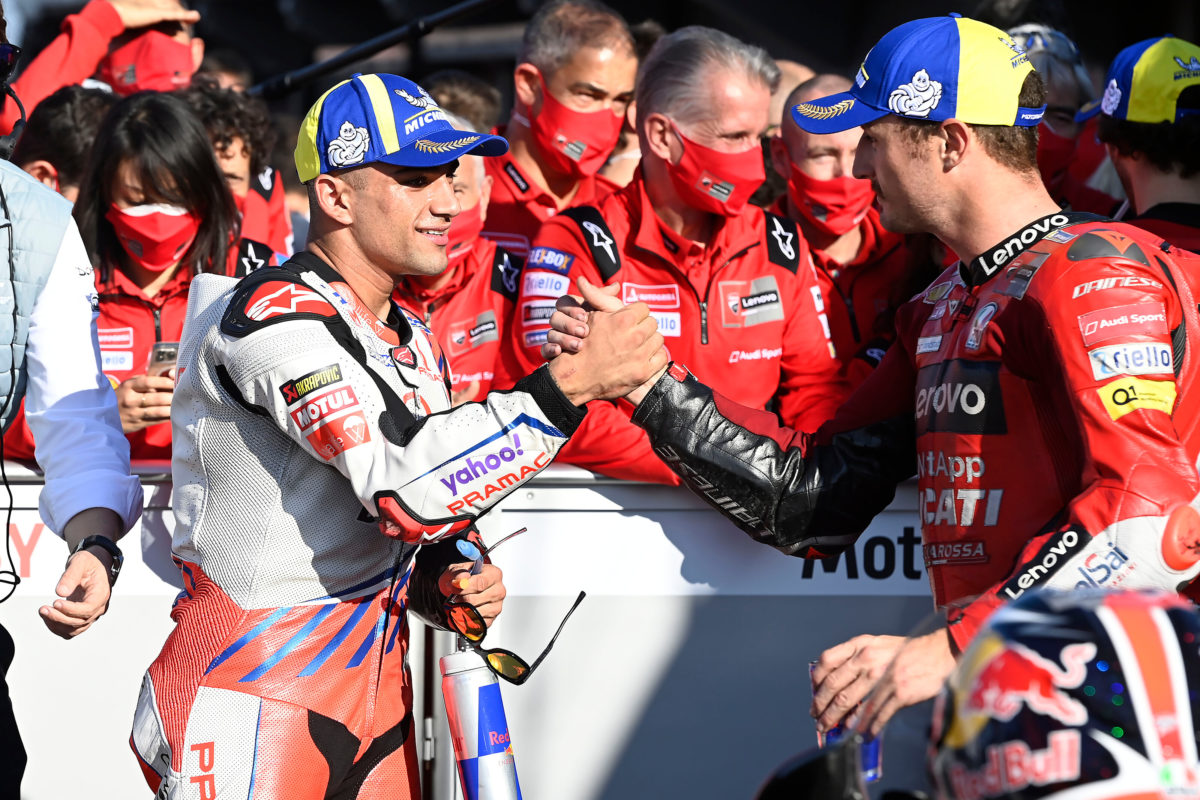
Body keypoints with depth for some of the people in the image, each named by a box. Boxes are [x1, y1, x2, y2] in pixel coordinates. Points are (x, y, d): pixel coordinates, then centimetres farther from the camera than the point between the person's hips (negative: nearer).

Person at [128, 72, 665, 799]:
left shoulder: (415, 344, 14)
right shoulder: (273, 318, -16)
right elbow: (406, 484, -28)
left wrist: (446, 586, 1)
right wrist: (570, 385, -29)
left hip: (374, 705, 8)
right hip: (245, 713, -8)